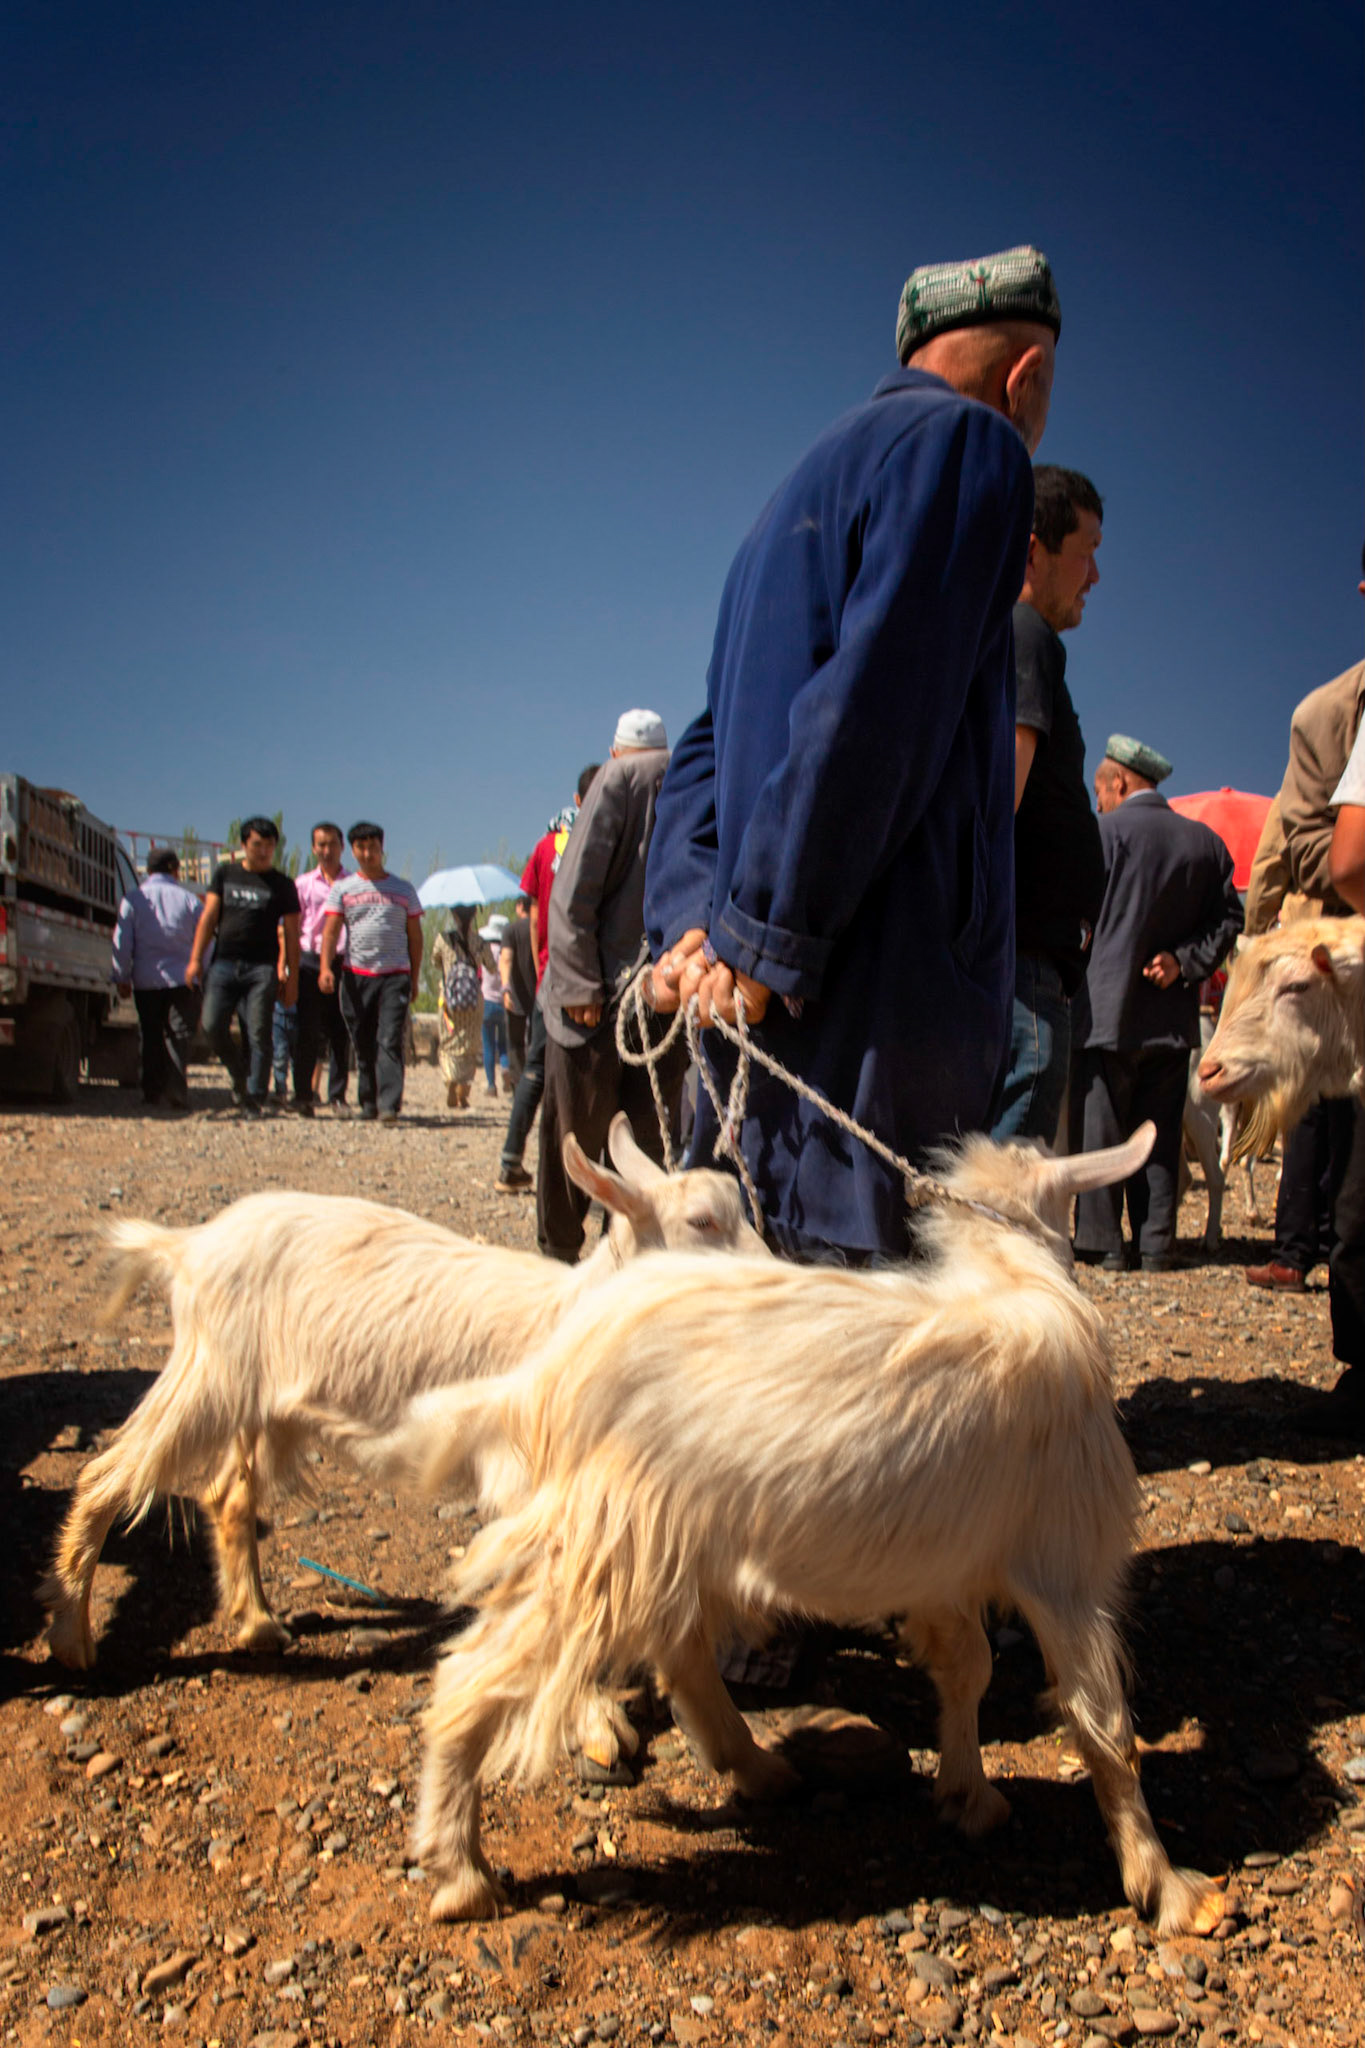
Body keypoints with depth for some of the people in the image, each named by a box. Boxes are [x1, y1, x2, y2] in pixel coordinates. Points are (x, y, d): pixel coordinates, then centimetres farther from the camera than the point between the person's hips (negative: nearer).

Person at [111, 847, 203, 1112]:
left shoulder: (132, 899, 2)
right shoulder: (188, 899, 1)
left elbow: (122, 943, 1)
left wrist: (122, 978, 9)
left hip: (146, 982, 1)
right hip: (183, 980, -1)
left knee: (151, 1038, 10)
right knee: (178, 1035, -2)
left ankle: (153, 1092, 12)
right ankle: (176, 1091, -14)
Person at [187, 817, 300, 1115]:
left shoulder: (282, 885, 8)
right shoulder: (224, 873, 14)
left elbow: (291, 934, 7)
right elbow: (208, 917, 10)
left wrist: (292, 978, 1)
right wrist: (196, 959, 1)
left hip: (262, 968, -2)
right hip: (224, 963, 2)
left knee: (258, 1034, -7)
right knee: (212, 1026, -7)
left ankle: (254, 1099, 0)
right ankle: (239, 1074, 20)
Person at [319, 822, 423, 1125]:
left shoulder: (403, 889, 11)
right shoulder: (342, 888, 10)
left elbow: (415, 936, 14)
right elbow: (330, 930, 3)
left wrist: (414, 978, 9)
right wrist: (325, 967, -13)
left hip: (395, 975, -1)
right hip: (356, 975, 1)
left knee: (390, 1041, -13)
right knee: (363, 1045, 6)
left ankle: (389, 1105, -18)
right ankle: (368, 1103, 17)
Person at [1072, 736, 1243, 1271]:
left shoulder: (1106, 831, -6)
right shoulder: (1207, 842, 10)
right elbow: (1229, 918, 7)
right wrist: (1184, 960, -2)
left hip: (1108, 1010, -5)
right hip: (1172, 1014, 5)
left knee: (1098, 1128, 2)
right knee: (1159, 1133, 10)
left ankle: (1101, 1242, 4)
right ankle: (1156, 1244, 11)